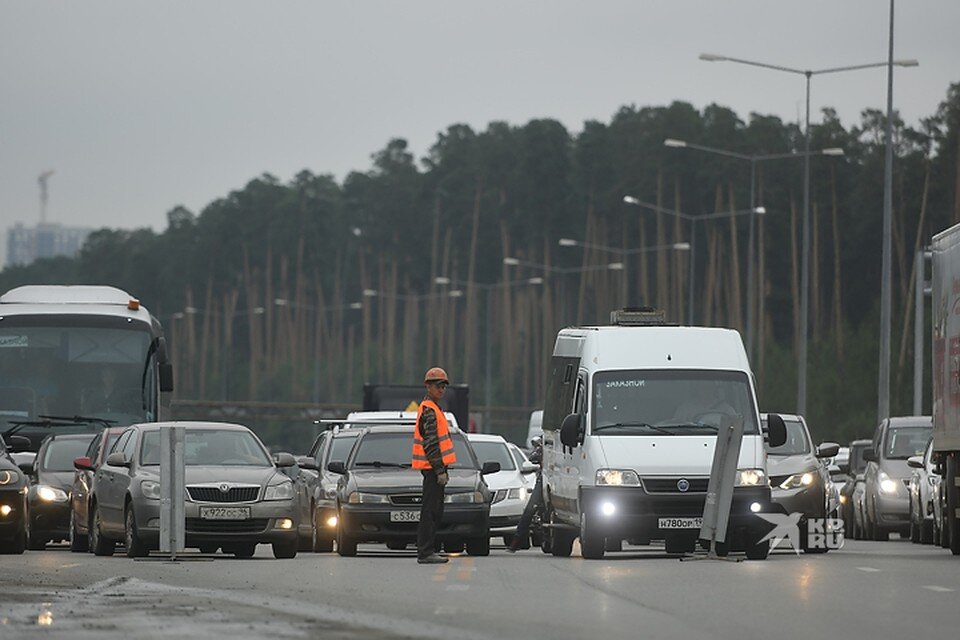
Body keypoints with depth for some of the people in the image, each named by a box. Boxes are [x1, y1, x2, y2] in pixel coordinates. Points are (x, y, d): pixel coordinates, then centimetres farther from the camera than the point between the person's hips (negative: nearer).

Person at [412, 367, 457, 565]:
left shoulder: (433, 409, 20)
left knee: (434, 510, 13)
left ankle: (428, 550, 17)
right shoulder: (429, 411, -14)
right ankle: (425, 552, -11)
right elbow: (431, 444, -20)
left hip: (435, 467, 11)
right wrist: (440, 470, -21)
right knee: (431, 509, -10)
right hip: (432, 467, -11)